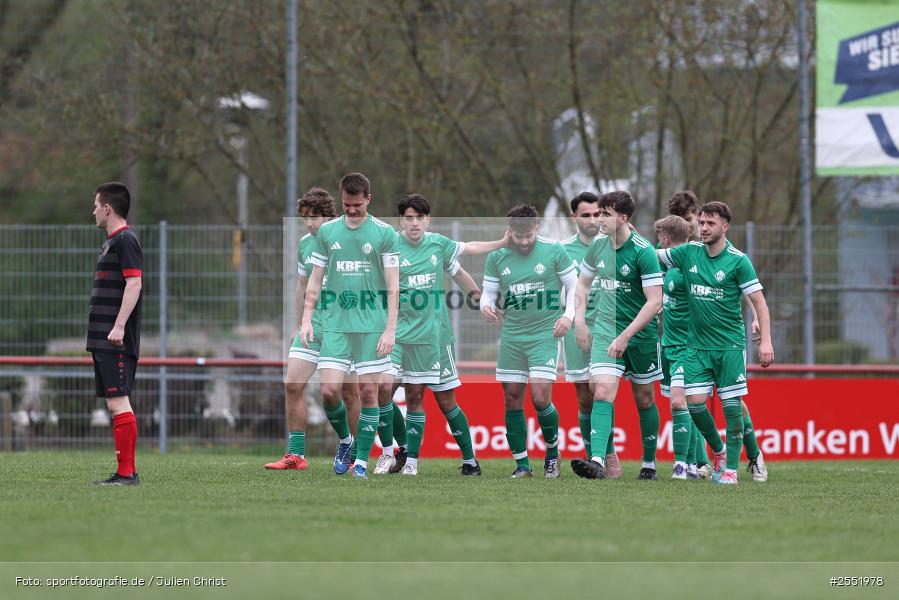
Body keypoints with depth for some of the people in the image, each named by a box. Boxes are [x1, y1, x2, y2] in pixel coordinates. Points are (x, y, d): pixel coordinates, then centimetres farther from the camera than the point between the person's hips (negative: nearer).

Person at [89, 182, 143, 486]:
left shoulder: (125, 240, -10)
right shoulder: (111, 241, 19)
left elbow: (134, 284, -19)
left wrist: (119, 327, -23)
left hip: (117, 342, -10)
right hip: (103, 341, 10)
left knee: (119, 403, -12)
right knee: (115, 404, 9)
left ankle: (126, 472, -13)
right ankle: (125, 472, 11)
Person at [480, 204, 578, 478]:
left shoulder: (554, 250, -4)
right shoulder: (496, 256, 3)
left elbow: (573, 285, 5)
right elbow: (488, 291, 10)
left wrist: (568, 315, -10)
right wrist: (486, 306, -13)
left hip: (545, 334, -3)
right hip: (511, 335, 4)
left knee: (540, 398, -15)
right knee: (512, 399, 2)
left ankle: (552, 453, 9)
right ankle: (522, 465, 12)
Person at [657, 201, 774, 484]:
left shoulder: (738, 261, -7)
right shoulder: (689, 253, 5)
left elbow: (759, 301, -8)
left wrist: (765, 341, -16)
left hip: (730, 344, -4)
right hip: (697, 344, 4)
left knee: (731, 405, -6)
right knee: (694, 402, -3)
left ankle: (730, 468, 1)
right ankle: (719, 451, 20)